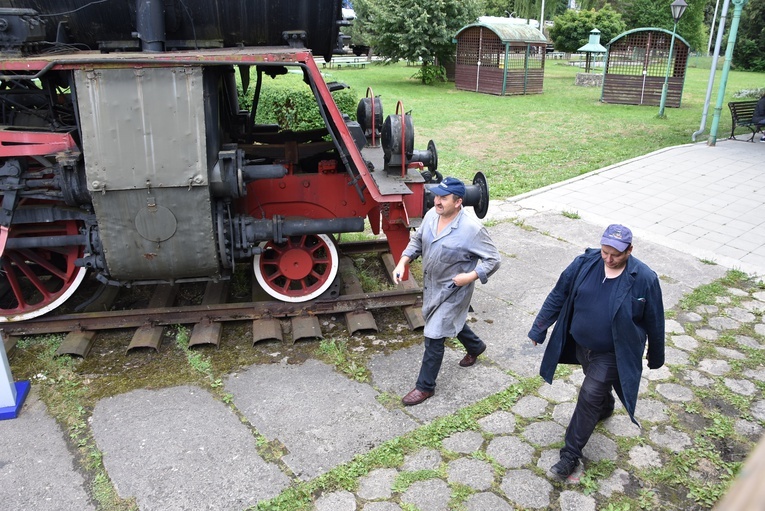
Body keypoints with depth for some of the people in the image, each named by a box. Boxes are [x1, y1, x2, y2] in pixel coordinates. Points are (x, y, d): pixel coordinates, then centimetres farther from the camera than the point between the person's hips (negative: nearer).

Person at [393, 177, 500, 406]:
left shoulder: (472, 229, -27)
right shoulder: (431, 215, -8)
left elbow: (493, 260, -18)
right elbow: (417, 240, 8)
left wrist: (469, 277, -27)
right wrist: (402, 263, -5)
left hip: (453, 291, -7)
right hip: (431, 285, 8)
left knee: (434, 338, -2)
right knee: (451, 321, 30)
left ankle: (425, 387, 17)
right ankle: (475, 346, 59)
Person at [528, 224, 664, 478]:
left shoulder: (644, 279, -21)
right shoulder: (585, 263, -14)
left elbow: (654, 322, -7)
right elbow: (557, 297, -4)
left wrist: (656, 357, 4)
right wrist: (538, 330, 0)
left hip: (613, 353, -4)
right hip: (581, 345, 5)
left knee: (589, 396, -5)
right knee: (597, 386, 27)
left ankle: (571, 454, 9)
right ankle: (605, 408, 61)